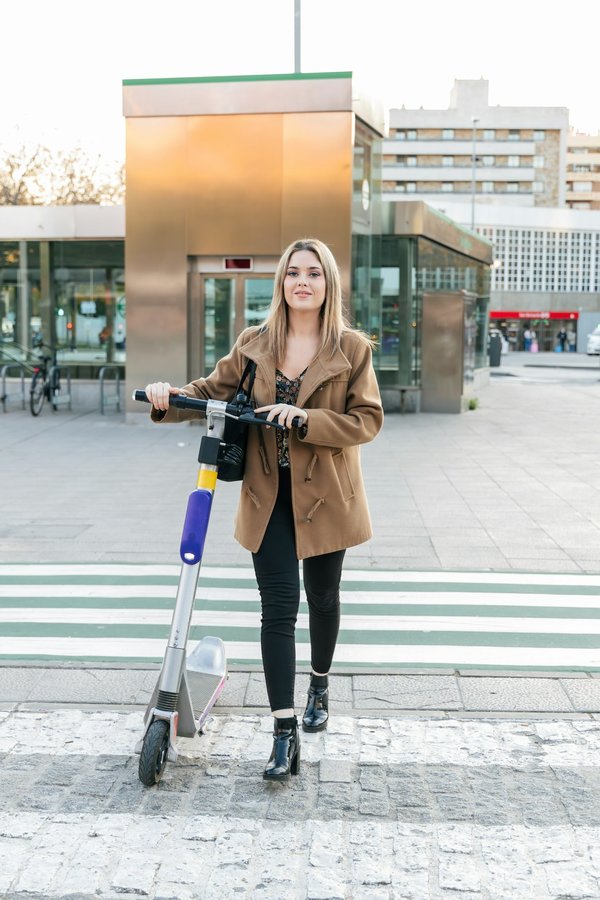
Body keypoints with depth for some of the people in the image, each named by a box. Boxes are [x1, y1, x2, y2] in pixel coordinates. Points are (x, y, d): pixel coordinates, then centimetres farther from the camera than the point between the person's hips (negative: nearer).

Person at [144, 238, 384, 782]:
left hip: (324, 496, -1)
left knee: (323, 599, 16)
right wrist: (171, 399, -11)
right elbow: (215, 390, 10)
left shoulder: (352, 348, -5)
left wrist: (304, 419, -22)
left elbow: (367, 420, -8)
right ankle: (285, 734, -2)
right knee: (278, 608, -5)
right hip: (268, 497, 1)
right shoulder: (254, 344, 3)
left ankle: (320, 684, 45)